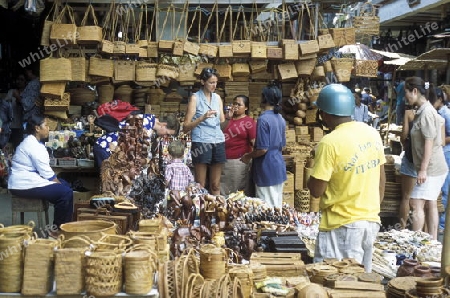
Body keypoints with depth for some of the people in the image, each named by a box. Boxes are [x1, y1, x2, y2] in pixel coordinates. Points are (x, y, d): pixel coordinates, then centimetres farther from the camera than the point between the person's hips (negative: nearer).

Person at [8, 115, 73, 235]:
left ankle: (58, 225, 18)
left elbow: (43, 170, 12)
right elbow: (46, 173, -19)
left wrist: (59, 183, 5)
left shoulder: (31, 142, 15)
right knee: (66, 193, -17)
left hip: (25, 180, 11)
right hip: (24, 185, -11)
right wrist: (58, 183, -5)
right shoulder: (34, 146, -18)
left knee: (65, 185, 16)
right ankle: (58, 228, -4)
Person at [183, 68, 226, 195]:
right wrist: (202, 118, -18)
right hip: (201, 143, -4)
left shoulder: (218, 98, 14)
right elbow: (186, 127, -5)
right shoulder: (195, 98, -1)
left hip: (218, 142, 5)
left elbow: (222, 123, 15)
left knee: (215, 185, 9)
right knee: (200, 185, -1)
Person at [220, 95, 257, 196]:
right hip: (223, 161, 6)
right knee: (222, 191, 10)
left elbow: (254, 143, -9)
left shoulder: (249, 122, -3)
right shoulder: (229, 118, 16)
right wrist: (228, 119, -4)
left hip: (239, 162, -6)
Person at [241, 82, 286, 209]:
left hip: (266, 170, -8)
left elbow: (262, 149, -20)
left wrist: (248, 156, -4)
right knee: (277, 206, 15)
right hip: (278, 167, 8)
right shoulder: (281, 119, 6)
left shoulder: (263, 119, -18)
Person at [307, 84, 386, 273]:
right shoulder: (373, 134, 2)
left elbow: (316, 191, -15)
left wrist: (313, 177, 4)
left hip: (343, 225, -7)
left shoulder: (330, 143, -19)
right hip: (371, 221, 7)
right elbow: (381, 179, 11)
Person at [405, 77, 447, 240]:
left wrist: (423, 169, -21)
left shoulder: (426, 112, -17)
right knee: (430, 204, 13)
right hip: (433, 168, 10)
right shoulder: (423, 110, 11)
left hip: (431, 168, -10)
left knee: (416, 204, -7)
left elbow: (429, 142, -21)